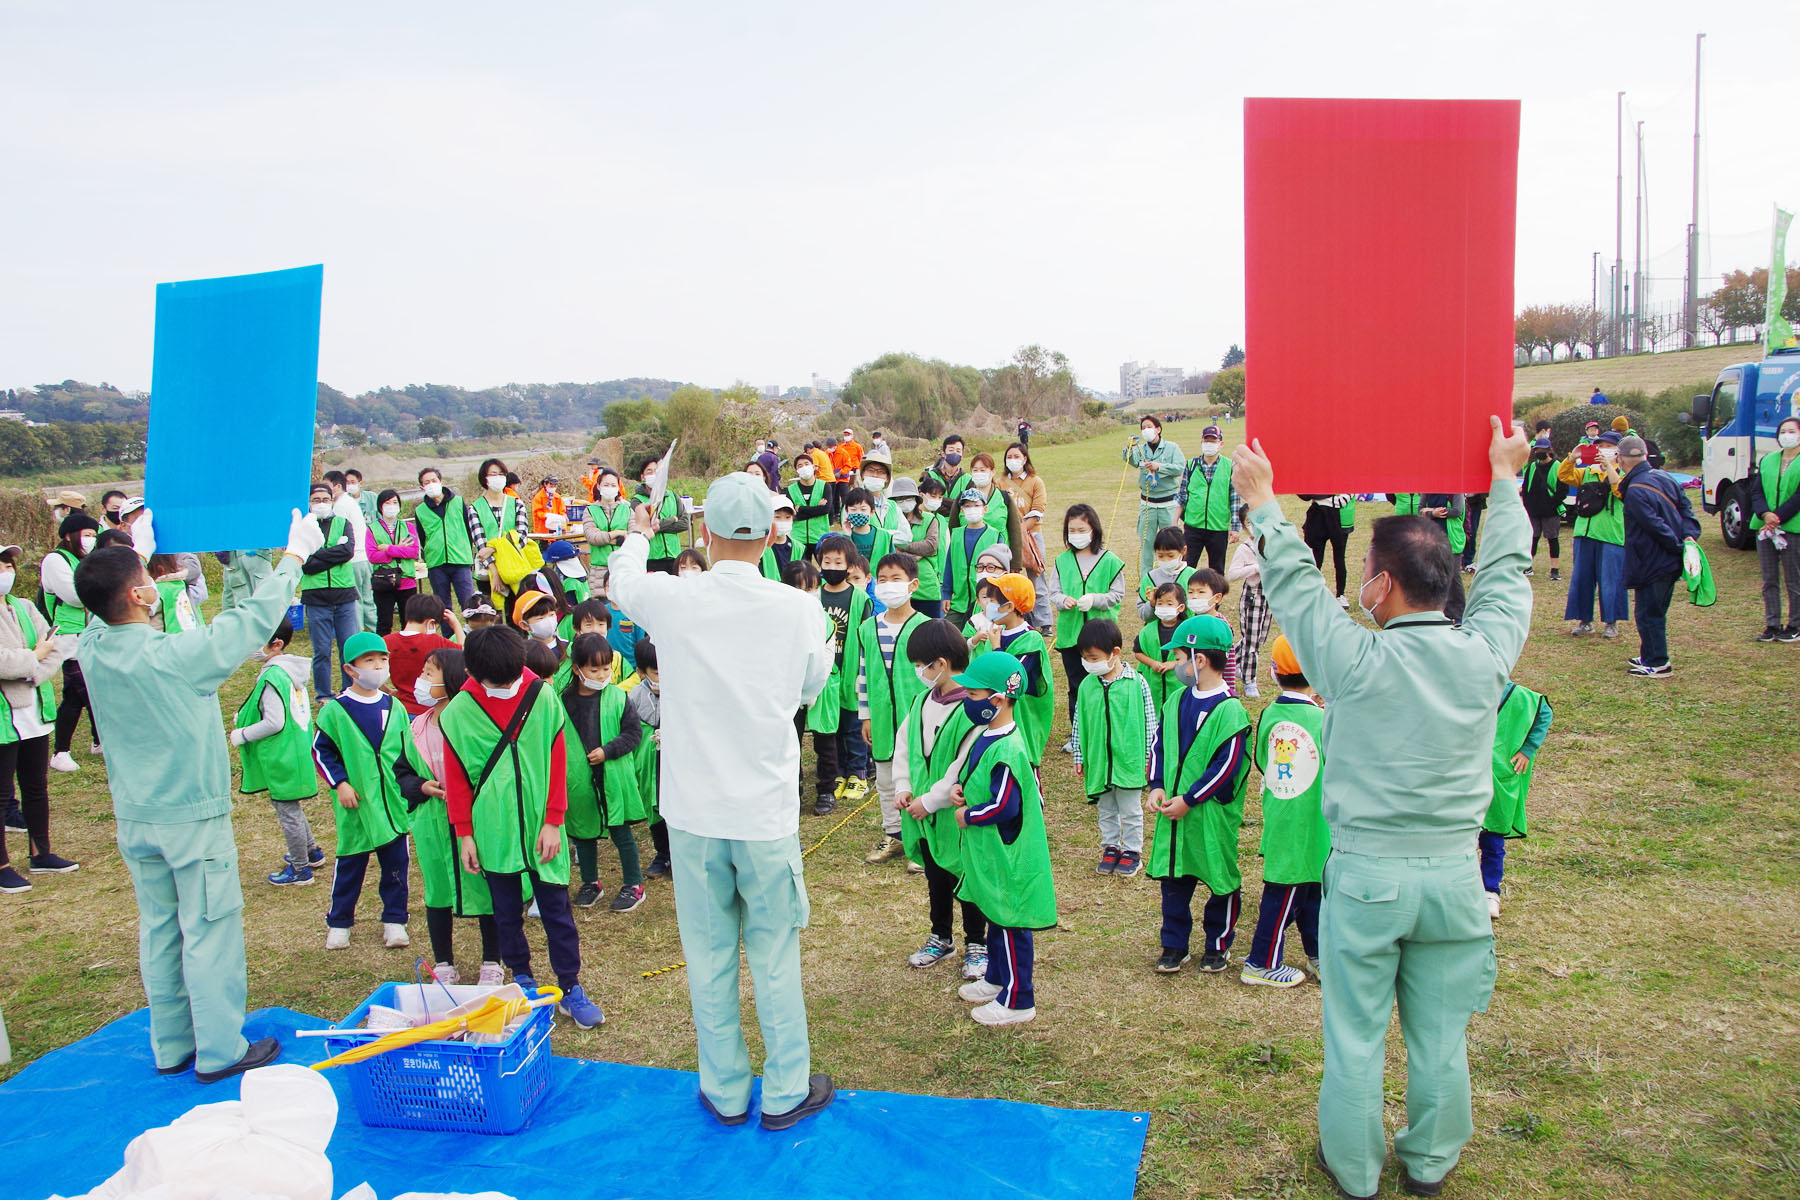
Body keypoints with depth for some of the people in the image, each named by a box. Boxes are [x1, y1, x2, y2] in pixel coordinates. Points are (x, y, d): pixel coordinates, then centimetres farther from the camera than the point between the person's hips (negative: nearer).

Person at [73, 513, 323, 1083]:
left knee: (158, 929, 16)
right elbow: (252, 620, -15)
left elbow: (105, 615, 16)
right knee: (209, 931, 5)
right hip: (193, 817, -6)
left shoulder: (92, 648, -8)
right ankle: (219, 1051, 14)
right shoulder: (175, 655, -25)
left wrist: (130, 559, 22)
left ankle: (171, 1047, 28)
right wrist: (295, 555, -4)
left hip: (133, 818, 6)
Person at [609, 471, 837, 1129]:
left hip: (693, 812, 1)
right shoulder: (797, 608, -13)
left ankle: (725, 1092, 29)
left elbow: (622, 579, 14)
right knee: (775, 954, 13)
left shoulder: (672, 598, -11)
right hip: (766, 811, -1)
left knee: (708, 955, 14)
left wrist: (637, 535, 35)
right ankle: (786, 1092, 26)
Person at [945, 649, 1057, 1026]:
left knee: (1010, 925, 3)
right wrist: (961, 789, 1)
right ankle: (996, 980, 41)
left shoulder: (1006, 750, -27)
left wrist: (968, 816, -15)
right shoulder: (987, 736, 5)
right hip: (990, 854, 10)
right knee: (996, 919, 24)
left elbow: (1005, 806, -28)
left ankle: (1017, 1001, 16)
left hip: (1007, 857, -10)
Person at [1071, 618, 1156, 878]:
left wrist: (1148, 758, -3)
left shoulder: (1137, 683, -13)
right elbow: (1079, 723, 7)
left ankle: (1132, 851, 26)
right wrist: (1079, 757, 8)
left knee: (1131, 812, 11)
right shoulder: (1087, 685, -2)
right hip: (1098, 760, 4)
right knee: (1105, 811, 17)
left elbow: (1149, 722, -5)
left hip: (1129, 760, -3)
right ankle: (1110, 848, 33)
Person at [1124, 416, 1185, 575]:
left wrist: (1159, 466, -24)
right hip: (1147, 502, 2)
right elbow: (1130, 460, -16)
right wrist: (1129, 448, -37)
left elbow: (1180, 467, -13)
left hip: (1168, 503, -2)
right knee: (1145, 542, 5)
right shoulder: (1140, 449, 6)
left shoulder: (1172, 448, 1)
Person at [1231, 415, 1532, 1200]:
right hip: (1453, 871, 3)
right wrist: (1504, 480, 24)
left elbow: (1293, 584, -4)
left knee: (1356, 1034, 12)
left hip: (1365, 873, -3)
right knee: (1439, 1032, 18)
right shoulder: (1485, 655, -8)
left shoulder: (1356, 661, -17)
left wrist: (1262, 501, 11)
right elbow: (1505, 574, 10)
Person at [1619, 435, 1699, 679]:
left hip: (1651, 564, -9)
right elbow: (1685, 508, 7)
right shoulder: (1664, 478, 6)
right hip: (1670, 562, 9)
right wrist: (1689, 536, -3)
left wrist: (1678, 545, -12)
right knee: (1656, 611, 18)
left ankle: (1657, 664, 4)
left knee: (1648, 613, 0)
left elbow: (1656, 526, -22)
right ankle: (1651, 657, 27)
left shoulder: (1635, 492, -21)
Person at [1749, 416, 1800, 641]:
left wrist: (1778, 518, -16)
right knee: (1769, 580, 8)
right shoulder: (1767, 460, 13)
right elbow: (1755, 491, 5)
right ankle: (1772, 625, 15)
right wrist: (1765, 514, -11)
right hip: (1765, 528, 5)